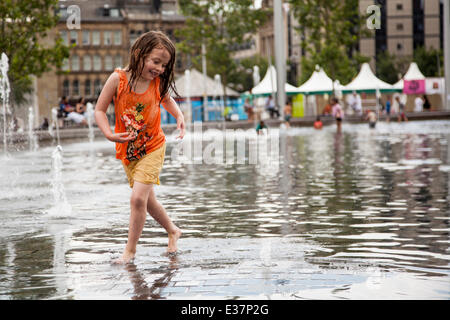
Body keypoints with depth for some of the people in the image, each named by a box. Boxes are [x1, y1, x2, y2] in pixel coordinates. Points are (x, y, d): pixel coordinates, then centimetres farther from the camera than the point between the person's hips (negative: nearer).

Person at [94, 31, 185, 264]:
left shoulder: (159, 83, -10)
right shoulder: (118, 79, -15)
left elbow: (167, 100, 14)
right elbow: (99, 110, -8)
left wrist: (179, 116, -4)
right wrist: (109, 134, -22)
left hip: (152, 148, -2)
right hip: (127, 149, 2)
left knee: (138, 198, -16)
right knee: (148, 200, 14)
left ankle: (130, 250, -1)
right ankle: (173, 231, 40)